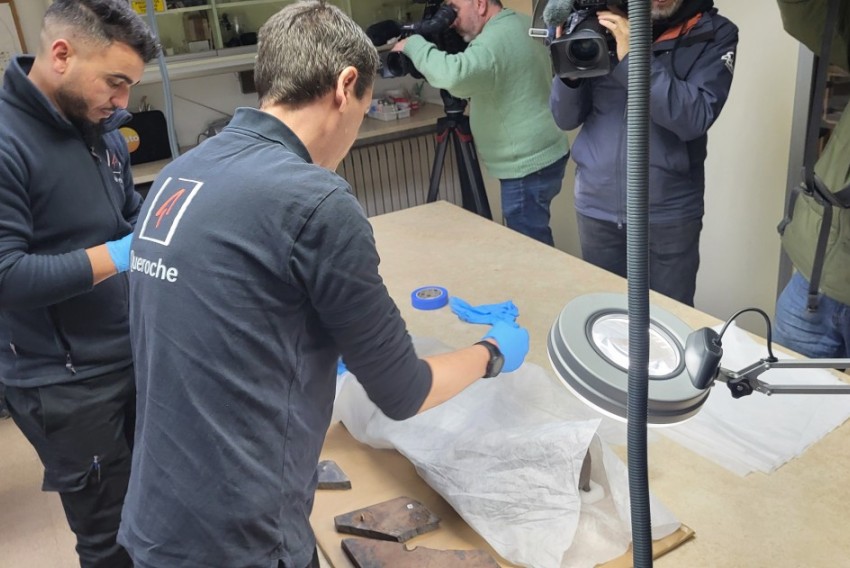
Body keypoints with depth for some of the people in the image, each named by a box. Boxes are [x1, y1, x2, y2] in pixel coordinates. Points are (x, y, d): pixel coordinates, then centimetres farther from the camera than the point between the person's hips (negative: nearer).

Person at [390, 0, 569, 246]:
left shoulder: (494, 40, -21)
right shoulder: (524, 25, 10)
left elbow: (453, 76, -39)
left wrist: (413, 44, -23)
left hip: (528, 167, -10)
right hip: (543, 156, 10)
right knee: (534, 246, 17)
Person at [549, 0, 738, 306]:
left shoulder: (715, 34, -4)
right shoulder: (603, 25, 3)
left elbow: (694, 119, -18)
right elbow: (566, 118, 3)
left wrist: (633, 58, -23)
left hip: (668, 214, -2)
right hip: (597, 207, 2)